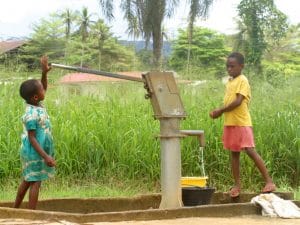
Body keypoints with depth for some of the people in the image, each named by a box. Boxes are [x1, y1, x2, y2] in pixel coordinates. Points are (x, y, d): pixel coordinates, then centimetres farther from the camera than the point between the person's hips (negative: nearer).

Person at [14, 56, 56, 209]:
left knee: (27, 181, 18)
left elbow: (44, 88, 17)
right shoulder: (31, 115, -24)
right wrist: (46, 156, -25)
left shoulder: (36, 104, 1)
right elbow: (32, 138, -23)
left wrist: (44, 72, -1)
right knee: (35, 182, -3)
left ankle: (15, 210, 28)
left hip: (34, 152, 10)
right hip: (35, 152, -10)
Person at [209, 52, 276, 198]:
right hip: (229, 123, 8)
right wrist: (219, 112, 1)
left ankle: (269, 182, -9)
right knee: (234, 153, 10)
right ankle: (237, 185, 16)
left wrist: (220, 111, -13)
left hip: (242, 122, -8)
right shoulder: (229, 82, 15)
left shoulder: (242, 80, -10)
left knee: (250, 151, -12)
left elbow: (238, 101, -19)